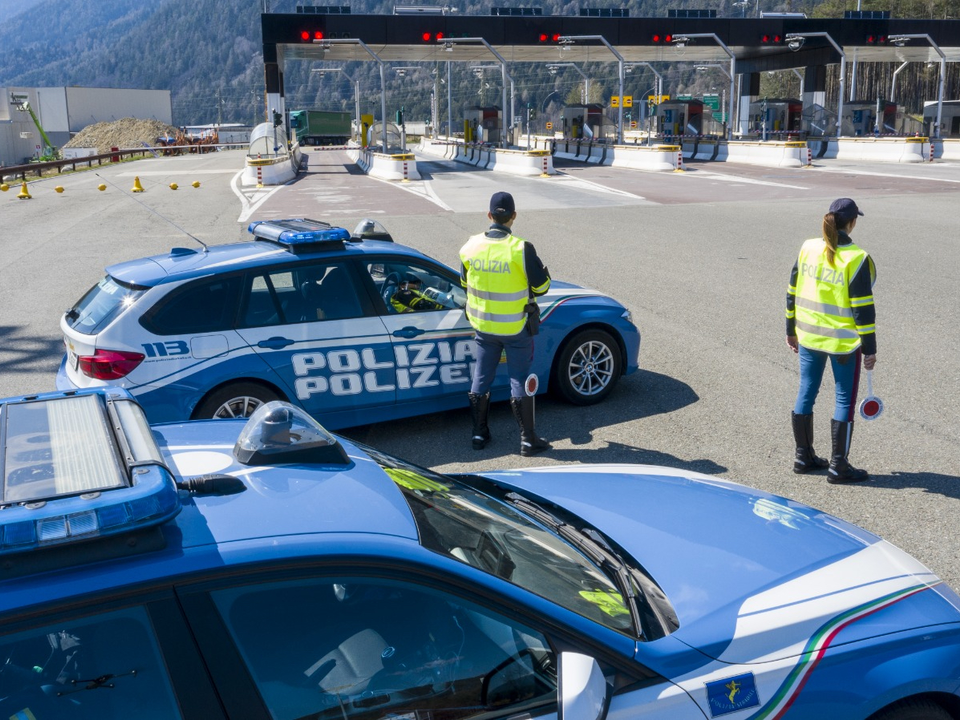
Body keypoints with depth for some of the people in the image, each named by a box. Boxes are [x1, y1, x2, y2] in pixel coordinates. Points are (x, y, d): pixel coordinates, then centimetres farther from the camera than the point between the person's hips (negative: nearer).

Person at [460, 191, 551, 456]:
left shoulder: (471, 246, -6)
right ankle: (528, 440, 13)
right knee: (520, 381, 6)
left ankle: (479, 434, 26)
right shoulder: (521, 249, -20)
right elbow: (541, 286, -12)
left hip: (482, 325, 4)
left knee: (481, 379, 16)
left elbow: (464, 281, 9)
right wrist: (541, 269, 9)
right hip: (515, 328, -4)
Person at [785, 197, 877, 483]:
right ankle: (838, 467, 12)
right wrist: (870, 348, -8)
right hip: (843, 342, -6)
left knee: (806, 393, 15)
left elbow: (792, 292, 6)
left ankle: (803, 457, 26)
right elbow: (863, 308, -15)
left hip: (808, 337, 6)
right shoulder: (856, 259, -16)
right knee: (845, 401, 6)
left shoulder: (808, 248, 0)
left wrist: (791, 330, 17)